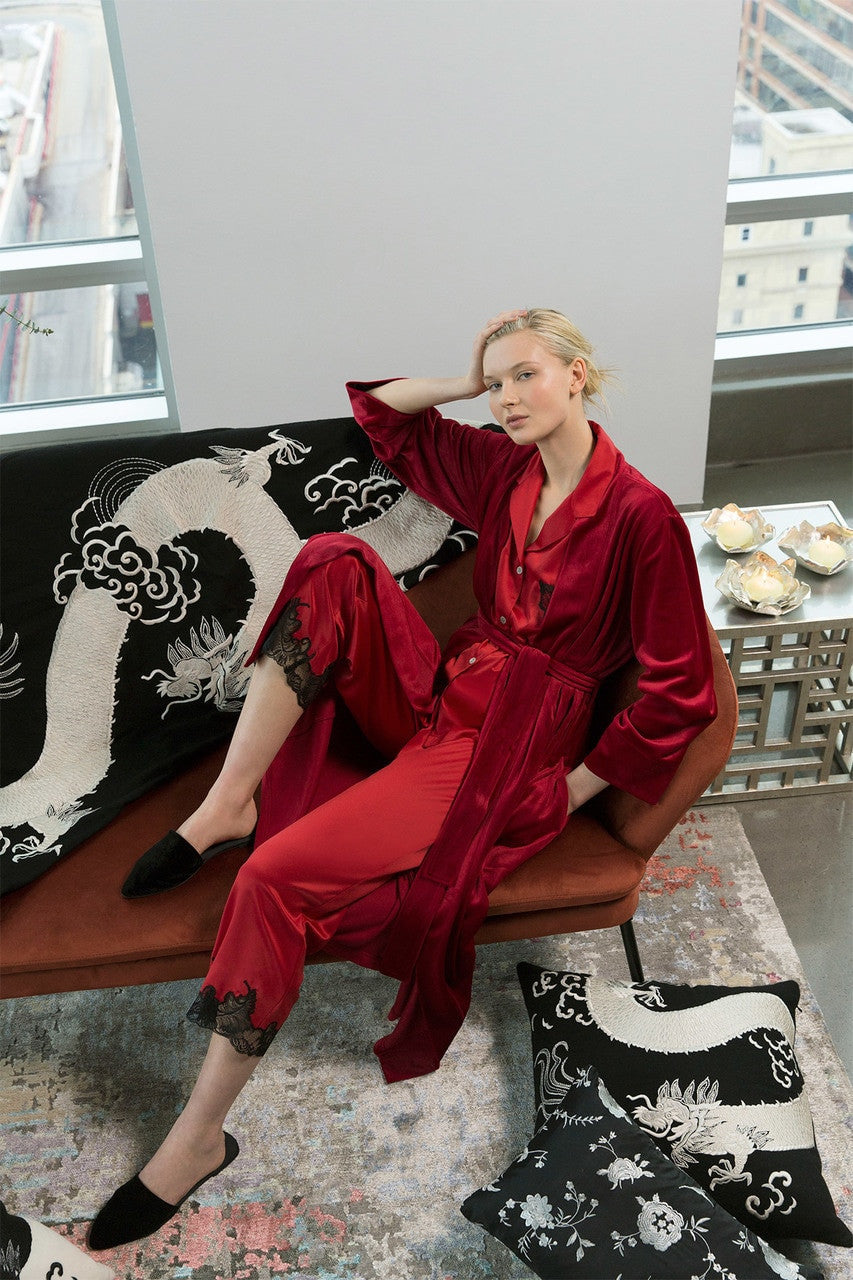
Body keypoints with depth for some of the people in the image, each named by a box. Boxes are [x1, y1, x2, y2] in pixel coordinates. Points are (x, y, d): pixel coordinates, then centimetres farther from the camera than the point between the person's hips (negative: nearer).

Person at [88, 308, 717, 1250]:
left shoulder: (640, 515, -13)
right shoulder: (501, 468, 8)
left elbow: (679, 694, -12)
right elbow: (380, 411, 21)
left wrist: (570, 790, -12)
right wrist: (473, 381, 6)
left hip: (506, 750, -7)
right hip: (435, 695, 8)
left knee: (279, 878, -23)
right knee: (334, 562, -17)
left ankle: (200, 1136, -6)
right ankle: (223, 807, -15)